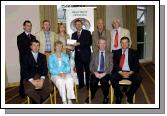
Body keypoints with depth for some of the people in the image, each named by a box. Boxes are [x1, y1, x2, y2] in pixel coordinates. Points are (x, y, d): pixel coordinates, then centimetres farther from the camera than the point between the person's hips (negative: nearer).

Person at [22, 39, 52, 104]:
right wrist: (32, 81, -16)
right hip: (30, 78, -2)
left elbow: (45, 68, 7)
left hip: (41, 76, 3)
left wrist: (42, 79, -12)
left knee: (49, 88, -25)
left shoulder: (43, 56, 18)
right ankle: (38, 102, -2)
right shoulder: (26, 57, 9)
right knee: (29, 91, -32)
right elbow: (24, 70, -2)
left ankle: (37, 102, 1)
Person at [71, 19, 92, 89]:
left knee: (87, 70, -1)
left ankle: (88, 85, 8)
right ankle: (81, 84, 13)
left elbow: (89, 42, -8)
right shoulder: (73, 34, 19)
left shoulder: (87, 32, 5)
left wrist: (79, 44, -16)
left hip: (85, 54, -4)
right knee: (79, 70, 3)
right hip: (77, 55, 4)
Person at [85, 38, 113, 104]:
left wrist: (104, 73, -14)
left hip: (105, 73, -1)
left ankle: (105, 97, -9)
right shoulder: (94, 54, 18)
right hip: (96, 73, 1)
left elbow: (111, 66, 3)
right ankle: (92, 96, -2)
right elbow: (91, 66, 9)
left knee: (104, 81, -34)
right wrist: (95, 73, -12)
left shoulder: (110, 54, 15)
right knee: (93, 81, -31)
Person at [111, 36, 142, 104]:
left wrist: (130, 73, -14)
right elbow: (115, 65, 2)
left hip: (130, 72, 0)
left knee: (138, 79, -28)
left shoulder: (133, 52, 12)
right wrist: (121, 73, -14)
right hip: (119, 72, 0)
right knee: (113, 78, -30)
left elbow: (136, 65, 3)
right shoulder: (117, 52, 12)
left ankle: (129, 95, -4)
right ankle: (119, 96, -6)